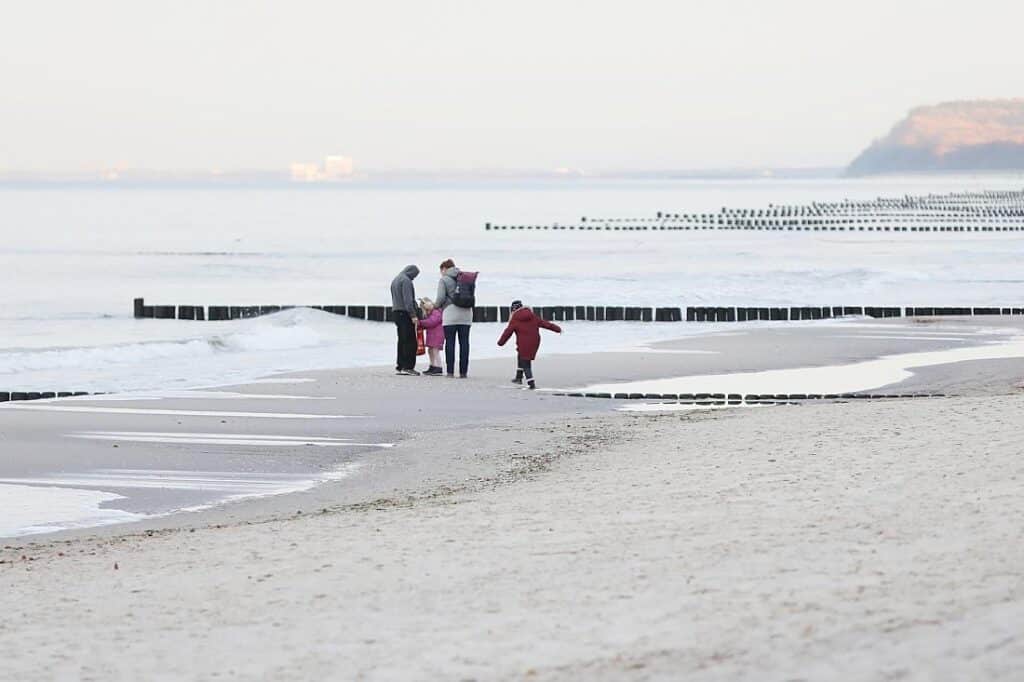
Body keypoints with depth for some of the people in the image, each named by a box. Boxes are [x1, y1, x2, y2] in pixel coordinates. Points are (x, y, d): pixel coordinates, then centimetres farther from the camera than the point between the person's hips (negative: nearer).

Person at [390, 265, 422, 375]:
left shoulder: (395, 280, 19)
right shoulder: (406, 280, -11)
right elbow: (408, 299, -18)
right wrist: (413, 315, -20)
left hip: (396, 312, 9)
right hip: (405, 312, -9)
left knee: (402, 340, 12)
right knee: (410, 341, -8)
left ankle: (399, 366, 11)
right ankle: (408, 367, -12)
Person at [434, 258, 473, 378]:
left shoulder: (444, 280, 0)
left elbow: (441, 298, -7)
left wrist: (435, 305, 12)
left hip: (451, 313, -4)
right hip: (466, 314, 4)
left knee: (450, 342, -1)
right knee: (464, 342, 4)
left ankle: (450, 371, -4)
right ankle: (463, 371, 3)